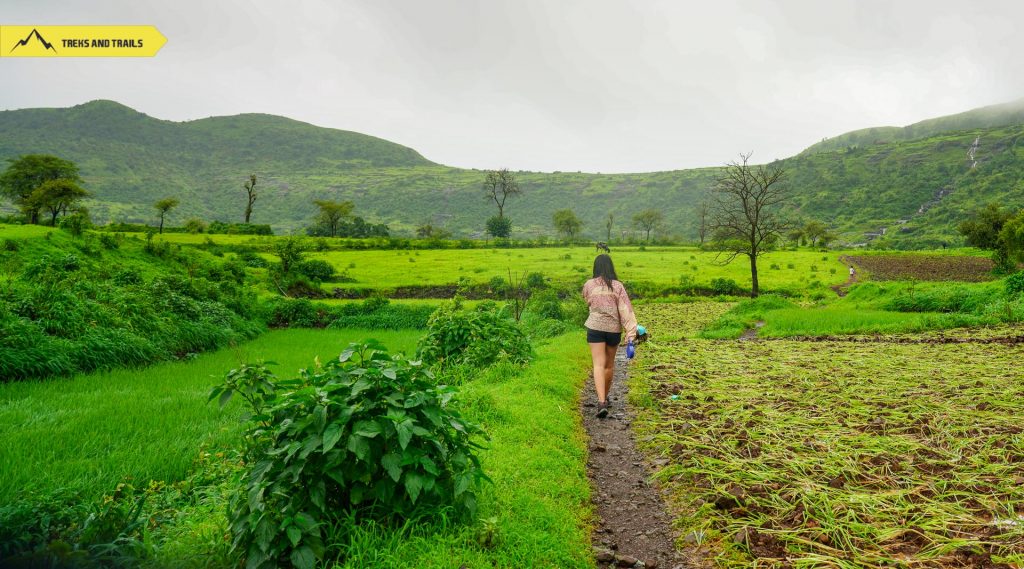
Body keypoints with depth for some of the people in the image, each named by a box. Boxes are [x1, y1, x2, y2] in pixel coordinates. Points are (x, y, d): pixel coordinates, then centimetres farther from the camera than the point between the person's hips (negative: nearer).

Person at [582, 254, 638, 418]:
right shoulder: (617, 286, -6)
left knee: (599, 365, -4)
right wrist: (631, 332, -12)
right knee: (609, 364, 18)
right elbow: (625, 309, -11)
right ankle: (605, 397, 34)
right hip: (614, 329, 1)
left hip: (595, 327, -1)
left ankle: (601, 402, -19)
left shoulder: (588, 285, -3)